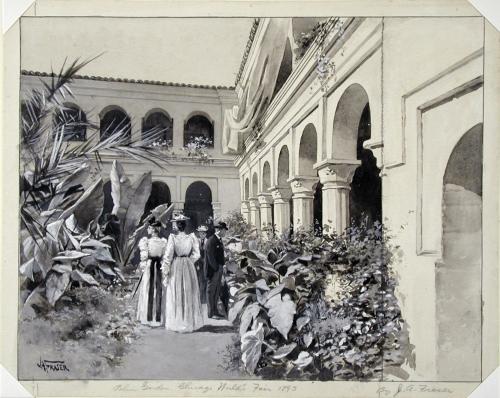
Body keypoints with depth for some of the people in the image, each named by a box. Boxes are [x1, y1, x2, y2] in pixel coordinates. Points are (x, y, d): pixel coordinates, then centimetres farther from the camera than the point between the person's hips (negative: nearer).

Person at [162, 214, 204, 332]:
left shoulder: (172, 238, -11)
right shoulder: (191, 238, -3)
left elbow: (168, 256, -11)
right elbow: (196, 254, -2)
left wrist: (166, 273, -5)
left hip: (176, 267, -2)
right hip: (189, 267, 3)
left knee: (176, 295, 8)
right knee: (189, 294, 13)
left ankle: (177, 324, 14)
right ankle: (189, 323, 22)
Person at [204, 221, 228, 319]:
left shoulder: (219, 240, 13)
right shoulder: (211, 241, -16)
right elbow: (210, 257, -19)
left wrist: (222, 266, 10)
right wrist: (216, 268, -16)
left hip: (219, 268, 9)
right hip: (213, 270, -9)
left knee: (217, 291, 14)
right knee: (211, 291, 0)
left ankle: (215, 311, 23)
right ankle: (211, 313, 6)